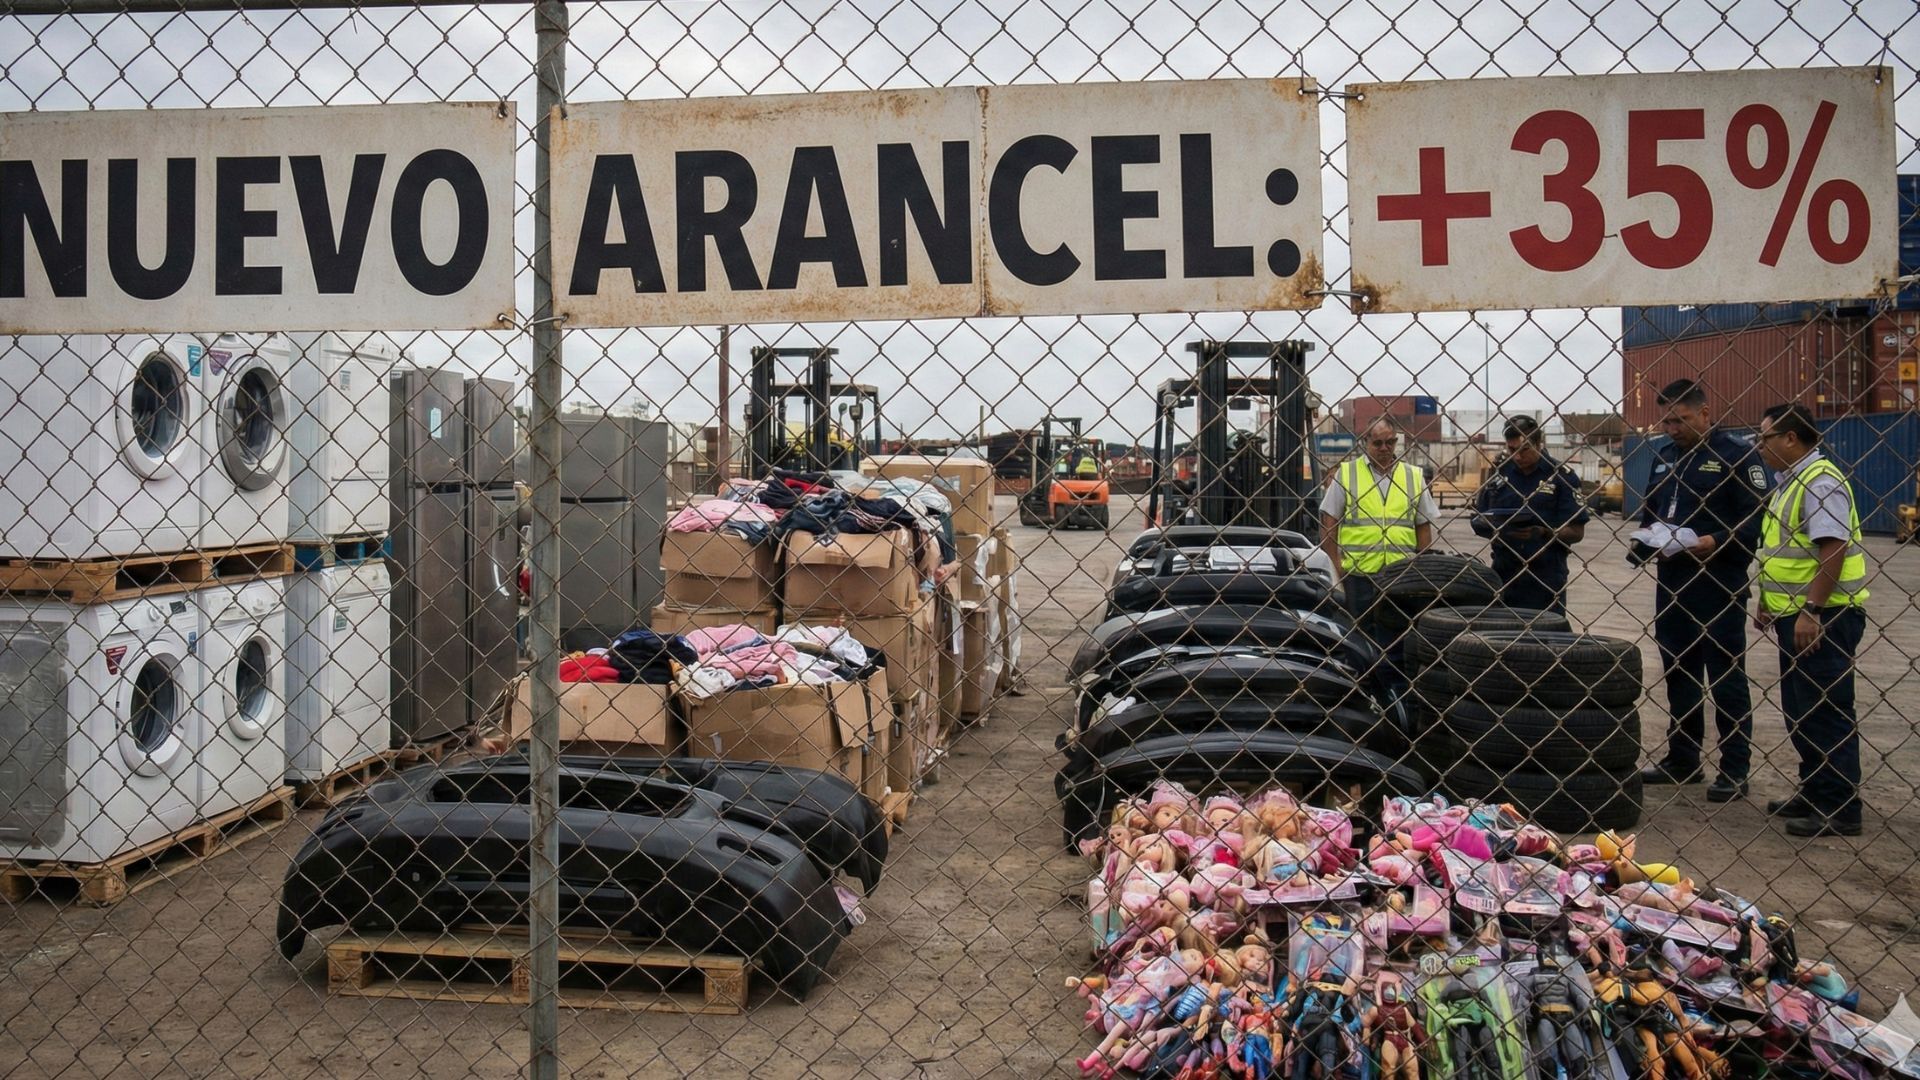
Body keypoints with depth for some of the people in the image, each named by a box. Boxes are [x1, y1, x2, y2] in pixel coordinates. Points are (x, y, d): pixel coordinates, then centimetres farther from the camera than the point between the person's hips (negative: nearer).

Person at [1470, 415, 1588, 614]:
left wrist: (1544, 533, -20)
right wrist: (1489, 528, -10)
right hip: (1504, 574, 3)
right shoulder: (1499, 474, 8)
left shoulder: (1562, 476, -1)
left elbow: (1577, 532, -4)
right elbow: (1478, 522, 12)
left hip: (1546, 577, -3)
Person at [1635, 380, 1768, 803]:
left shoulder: (1738, 454, -8)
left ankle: (1735, 771, 8)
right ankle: (1681, 760, 25)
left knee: (1726, 676, 0)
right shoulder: (1664, 456, 13)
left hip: (1719, 583, -7)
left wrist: (1714, 542, -25)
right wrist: (1646, 534, 2)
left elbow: (1755, 521, -13)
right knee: (1679, 672, 14)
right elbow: (1649, 509, 22)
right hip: (1672, 581, 7)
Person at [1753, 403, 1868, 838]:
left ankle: (1840, 811, 2)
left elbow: (1832, 550, -23)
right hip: (1797, 615, 10)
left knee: (1824, 713, -5)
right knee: (1800, 714, 16)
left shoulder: (1821, 480, -15)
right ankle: (1815, 796, 26)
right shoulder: (1790, 481, 16)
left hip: (1822, 617, -10)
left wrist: (1811, 612, -25)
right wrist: (1769, 603, 21)